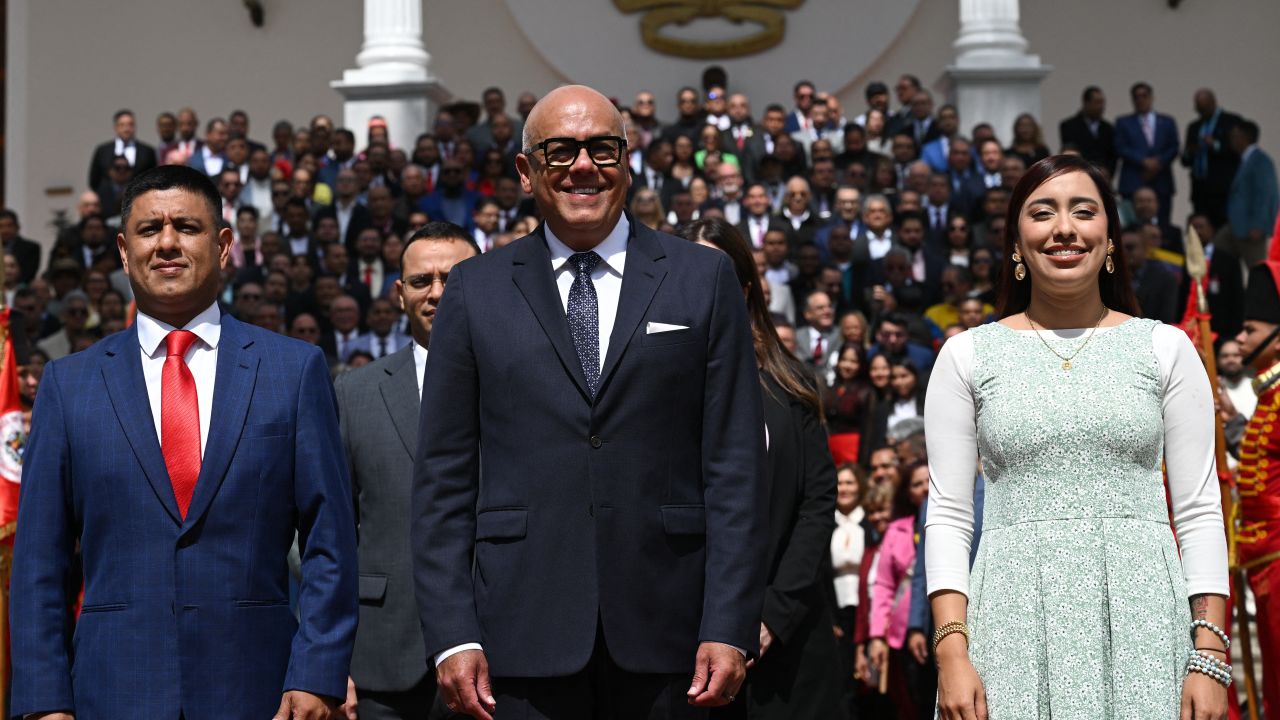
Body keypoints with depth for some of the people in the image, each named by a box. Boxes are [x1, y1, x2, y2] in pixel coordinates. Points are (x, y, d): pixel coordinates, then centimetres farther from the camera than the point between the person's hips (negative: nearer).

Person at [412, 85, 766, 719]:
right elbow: (443, 479, 6)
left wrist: (730, 628, -5)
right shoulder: (475, 291, 8)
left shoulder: (704, 279, 7)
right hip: (524, 635, 0)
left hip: (664, 635, 0)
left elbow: (735, 468, 2)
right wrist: (451, 635, -3)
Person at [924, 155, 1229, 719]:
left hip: (1140, 618, 0)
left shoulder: (1165, 348, 8)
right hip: (1016, 622, 0)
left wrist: (1210, 657, -4)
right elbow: (948, 515, 4)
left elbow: (1199, 510, 5)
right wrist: (951, 653, -7)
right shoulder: (969, 355, 8)